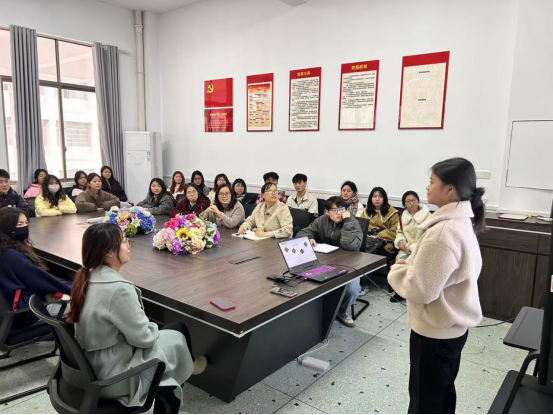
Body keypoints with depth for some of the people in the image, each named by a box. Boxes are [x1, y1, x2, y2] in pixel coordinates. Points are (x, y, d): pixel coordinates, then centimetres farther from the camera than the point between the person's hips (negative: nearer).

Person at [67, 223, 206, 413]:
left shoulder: (88, 277, -3)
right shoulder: (118, 289, -31)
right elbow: (143, 337, -21)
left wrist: (148, 327, 8)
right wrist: (154, 329, -1)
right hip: (110, 376, -8)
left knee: (175, 328, 15)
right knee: (178, 337, 11)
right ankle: (186, 367, 41)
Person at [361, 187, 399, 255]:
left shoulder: (392, 212, 8)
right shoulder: (366, 211, 24)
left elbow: (394, 231, 0)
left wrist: (378, 236, -10)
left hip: (383, 240, -3)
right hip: (367, 238, 3)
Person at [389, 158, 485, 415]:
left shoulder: (443, 232, -29)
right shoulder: (462, 222, 3)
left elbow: (420, 289, -28)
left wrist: (397, 271, -11)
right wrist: (411, 265, 3)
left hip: (435, 331, -9)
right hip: (454, 325, 9)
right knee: (442, 392, 25)